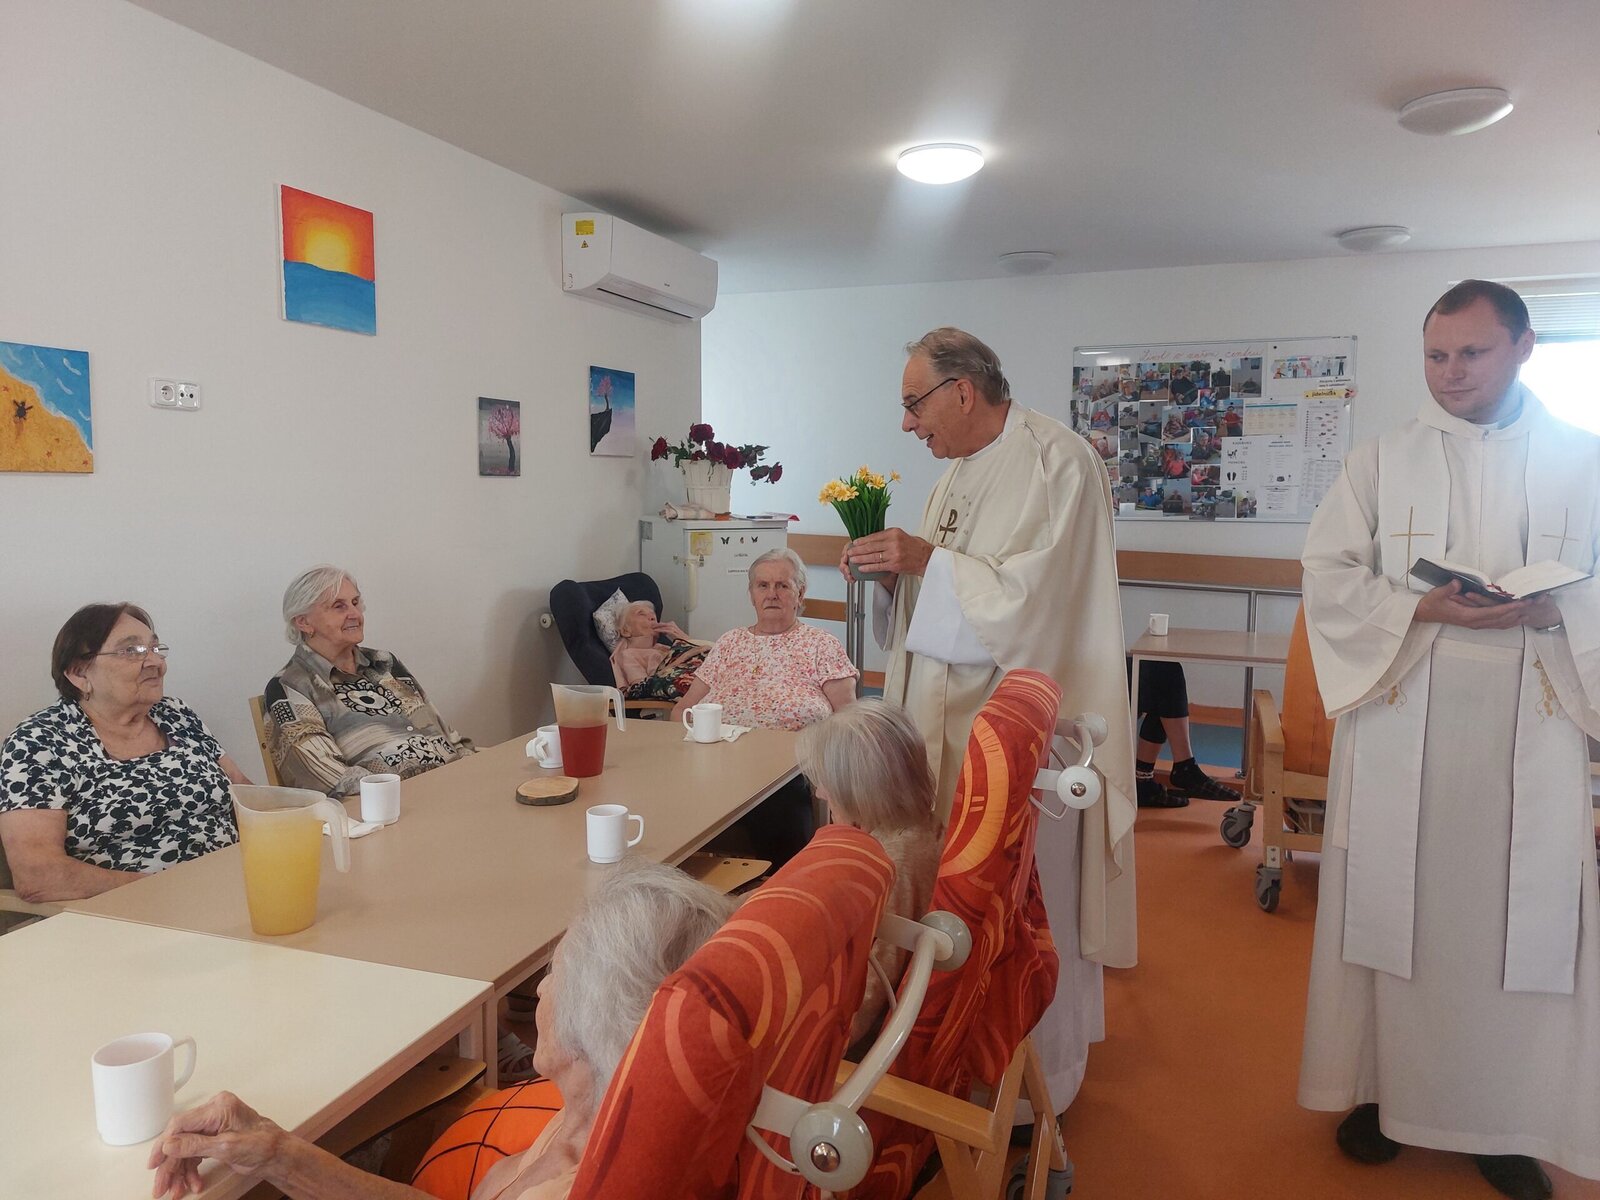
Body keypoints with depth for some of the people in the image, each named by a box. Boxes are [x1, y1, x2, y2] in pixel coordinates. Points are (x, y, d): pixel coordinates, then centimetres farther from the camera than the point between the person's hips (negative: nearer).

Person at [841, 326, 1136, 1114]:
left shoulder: (1057, 461, -13)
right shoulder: (960, 471, 14)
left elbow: (1035, 596, -21)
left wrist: (928, 560, -19)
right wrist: (894, 571, 1)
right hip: (953, 721, 8)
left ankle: (1035, 1084, 22)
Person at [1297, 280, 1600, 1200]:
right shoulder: (1380, 463, 5)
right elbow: (1328, 575, -1)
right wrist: (1425, 608, -16)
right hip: (1401, 723, 0)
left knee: (1523, 914, 4)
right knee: (1392, 905, 6)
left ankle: (1507, 1118, 20)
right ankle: (1381, 1087, 21)